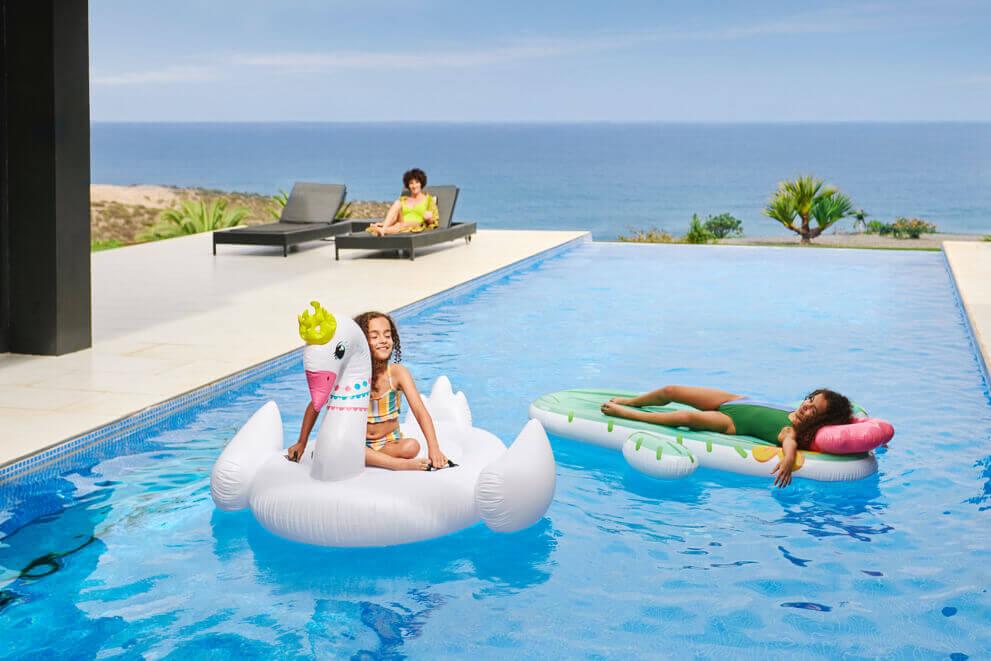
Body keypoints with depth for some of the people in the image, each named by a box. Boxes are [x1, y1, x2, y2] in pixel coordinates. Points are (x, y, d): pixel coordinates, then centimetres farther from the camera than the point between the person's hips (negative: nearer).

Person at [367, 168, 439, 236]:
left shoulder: (428, 199, 16)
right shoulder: (403, 200, 26)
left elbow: (433, 221, 10)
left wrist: (429, 219, -14)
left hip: (417, 227, -4)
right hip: (401, 224, 4)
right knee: (397, 204, -19)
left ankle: (383, 230, -65)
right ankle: (384, 227, -43)